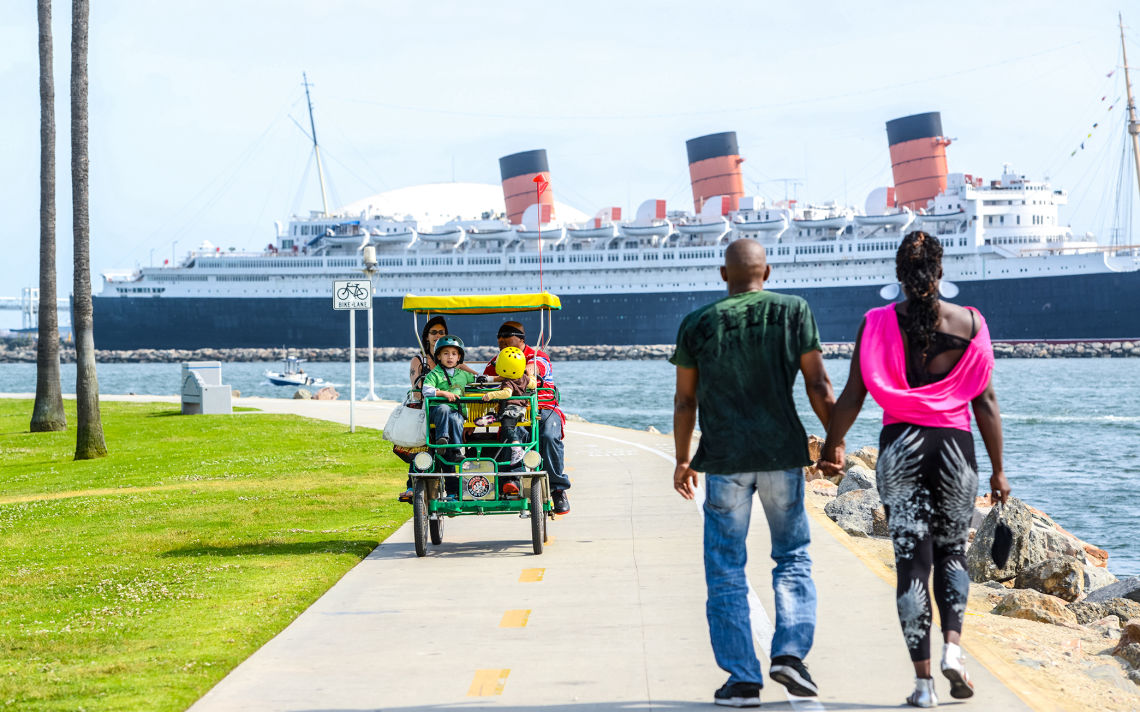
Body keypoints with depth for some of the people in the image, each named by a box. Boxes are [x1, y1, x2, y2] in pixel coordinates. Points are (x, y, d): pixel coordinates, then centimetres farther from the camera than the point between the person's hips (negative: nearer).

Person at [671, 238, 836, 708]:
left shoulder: (697, 325, 3)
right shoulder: (793, 311, 1)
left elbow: (685, 401, 7)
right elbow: (818, 386, -2)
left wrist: (683, 460, 17)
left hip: (724, 460, 0)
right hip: (782, 455, 0)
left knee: (726, 570, 5)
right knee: (792, 556, 14)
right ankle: (790, 652, -4)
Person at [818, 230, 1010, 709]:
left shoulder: (877, 325, -3)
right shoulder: (970, 324, -1)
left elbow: (852, 397, -2)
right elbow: (986, 403, -1)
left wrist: (831, 446, 14)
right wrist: (998, 469, 6)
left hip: (899, 447, 0)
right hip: (954, 448, 1)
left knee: (911, 561, 3)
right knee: (951, 551, 19)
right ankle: (952, 647, -2)